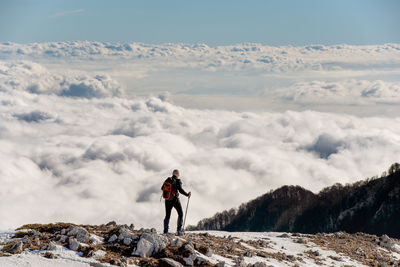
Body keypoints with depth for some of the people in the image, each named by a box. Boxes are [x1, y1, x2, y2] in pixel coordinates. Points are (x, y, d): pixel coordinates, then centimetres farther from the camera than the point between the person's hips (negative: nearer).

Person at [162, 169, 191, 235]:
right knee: (180, 214, 14)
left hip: (167, 200, 4)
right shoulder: (178, 181, -9)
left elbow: (162, 188, 12)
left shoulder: (168, 180, 4)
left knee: (167, 216, 11)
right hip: (175, 199, -4)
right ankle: (179, 229, 3)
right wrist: (187, 194, -9)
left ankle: (165, 231, 1)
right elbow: (180, 189, -19)